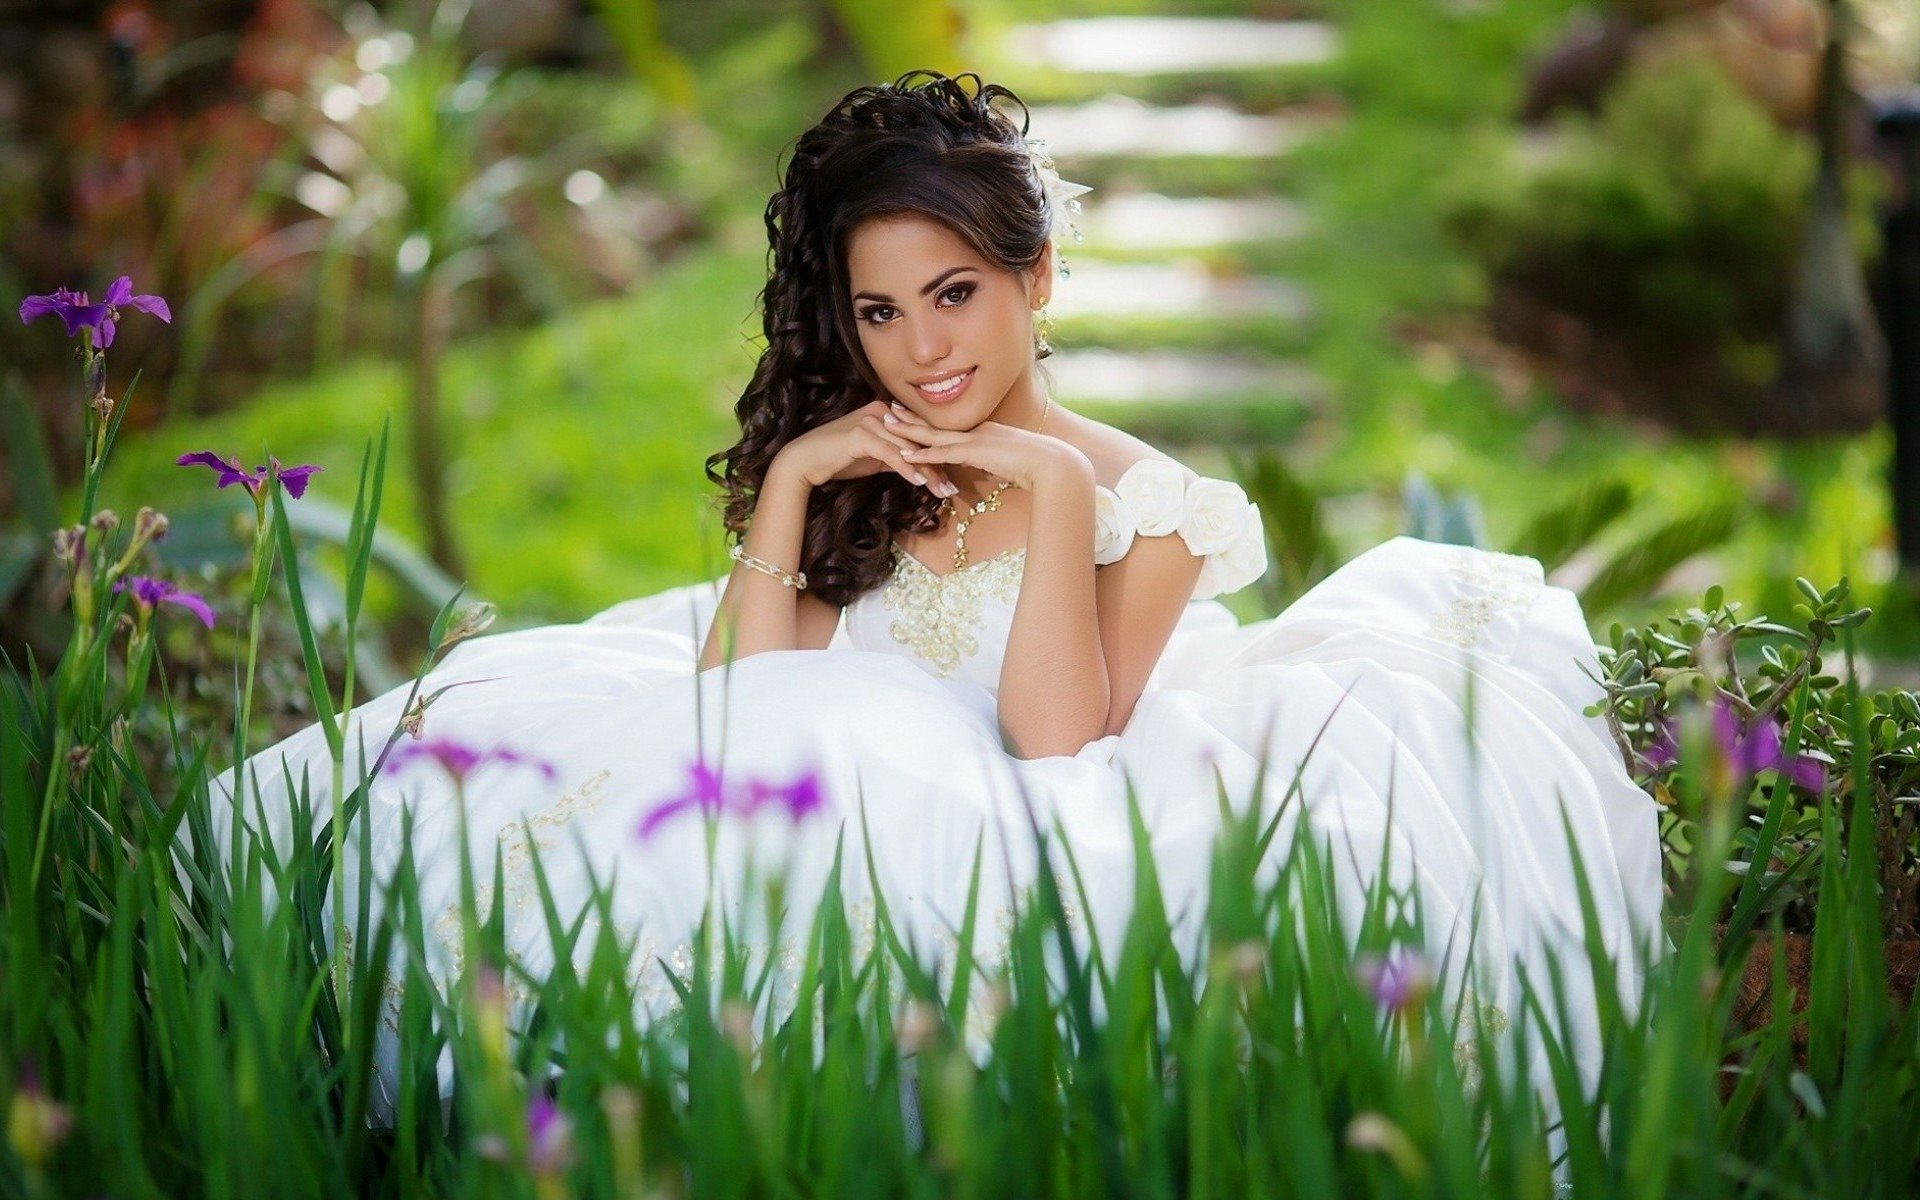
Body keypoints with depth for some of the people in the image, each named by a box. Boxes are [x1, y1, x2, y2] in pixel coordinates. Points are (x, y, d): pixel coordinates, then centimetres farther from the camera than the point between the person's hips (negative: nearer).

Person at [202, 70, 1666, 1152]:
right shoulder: (843, 482, 13)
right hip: (814, 860, 3)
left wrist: (1055, 487, -12)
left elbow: (1058, 759, -13)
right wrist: (787, 487, -3)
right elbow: (729, 719, 2)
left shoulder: (1148, 502, 1)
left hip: (1007, 887, -3)